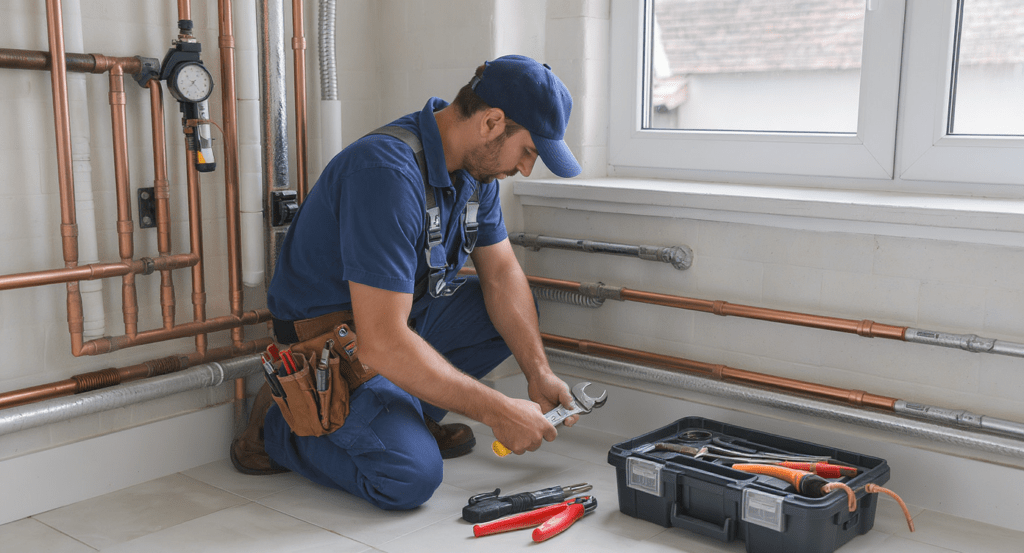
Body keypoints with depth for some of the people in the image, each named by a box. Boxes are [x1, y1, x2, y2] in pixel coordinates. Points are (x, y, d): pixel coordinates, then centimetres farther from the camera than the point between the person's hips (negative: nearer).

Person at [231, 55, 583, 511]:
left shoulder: (473, 164, -3)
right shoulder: (388, 173, -33)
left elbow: (502, 275, 3)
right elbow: (382, 345, -36)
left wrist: (538, 372, -10)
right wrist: (496, 412, -30)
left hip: (404, 312, 9)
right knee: (412, 475, -26)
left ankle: (408, 413, 8)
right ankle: (277, 427, 0)